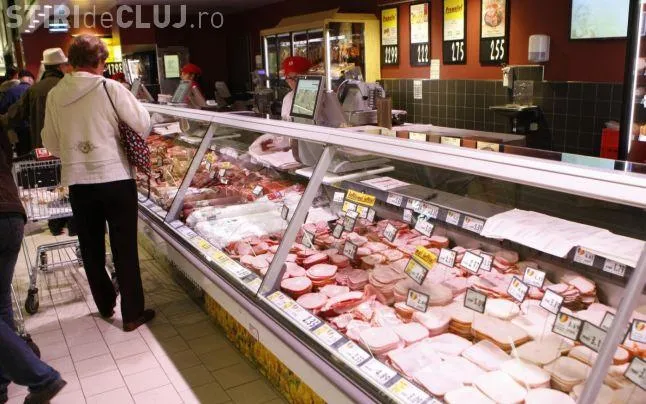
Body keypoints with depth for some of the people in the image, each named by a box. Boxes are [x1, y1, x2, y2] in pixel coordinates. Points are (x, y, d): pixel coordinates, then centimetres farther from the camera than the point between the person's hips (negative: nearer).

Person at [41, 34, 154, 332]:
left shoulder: (55, 95, 2)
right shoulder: (110, 88, -10)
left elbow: (50, 143, 9)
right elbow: (143, 123, -8)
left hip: (77, 182, 4)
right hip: (115, 178, -3)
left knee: (91, 248, 16)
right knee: (124, 249, 5)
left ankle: (105, 305, 31)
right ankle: (132, 314, 12)